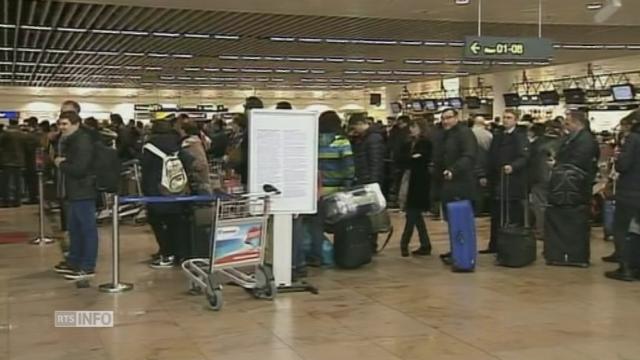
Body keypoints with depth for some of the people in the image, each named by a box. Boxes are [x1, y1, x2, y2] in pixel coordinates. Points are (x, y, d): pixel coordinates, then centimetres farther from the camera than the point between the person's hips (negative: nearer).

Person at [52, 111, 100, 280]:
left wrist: (61, 165, -8)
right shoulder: (70, 141, 16)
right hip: (73, 191, 10)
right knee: (74, 228, 17)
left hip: (83, 191, -10)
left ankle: (87, 267, -3)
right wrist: (60, 161, -1)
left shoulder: (83, 142, -16)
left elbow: (78, 169, -24)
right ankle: (74, 261, 28)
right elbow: (65, 161, 21)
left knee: (87, 229, -5)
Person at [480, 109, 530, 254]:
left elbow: (524, 157, -17)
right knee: (496, 216, 9)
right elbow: (491, 158, 19)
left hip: (514, 182, -6)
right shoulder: (497, 137, 17)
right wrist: (487, 176, 13)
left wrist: (512, 166, -33)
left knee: (515, 216, 0)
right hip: (497, 182, 7)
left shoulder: (521, 137, -5)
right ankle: (494, 245, 16)